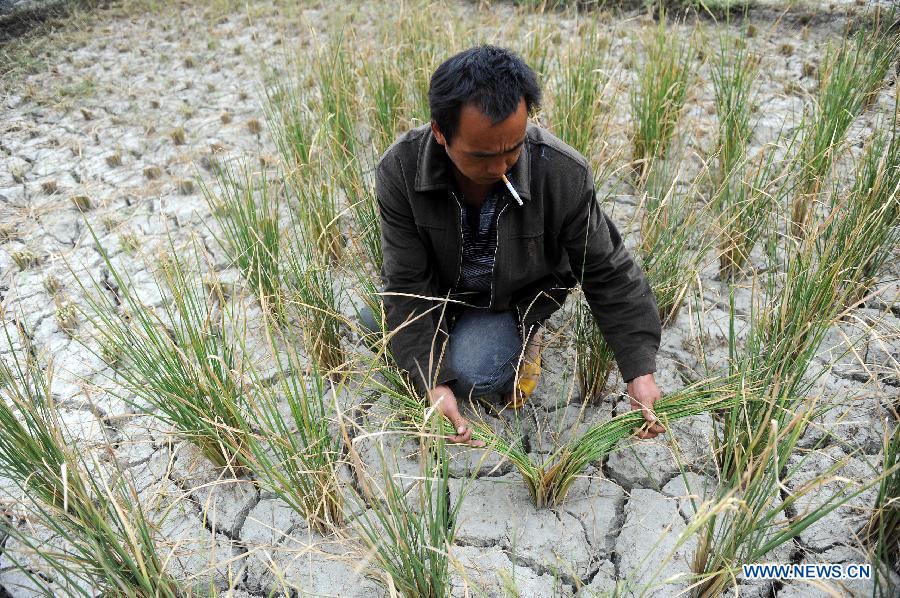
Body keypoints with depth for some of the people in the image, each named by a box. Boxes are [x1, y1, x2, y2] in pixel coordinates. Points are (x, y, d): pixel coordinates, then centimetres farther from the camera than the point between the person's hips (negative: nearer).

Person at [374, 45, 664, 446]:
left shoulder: (564, 174, -31)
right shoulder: (400, 170, -28)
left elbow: (608, 276, -18)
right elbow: (408, 285, -25)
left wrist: (640, 370, -26)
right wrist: (433, 381, -36)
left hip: (513, 299, -3)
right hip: (437, 291, 3)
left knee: (472, 373, -26)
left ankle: (522, 340, 7)